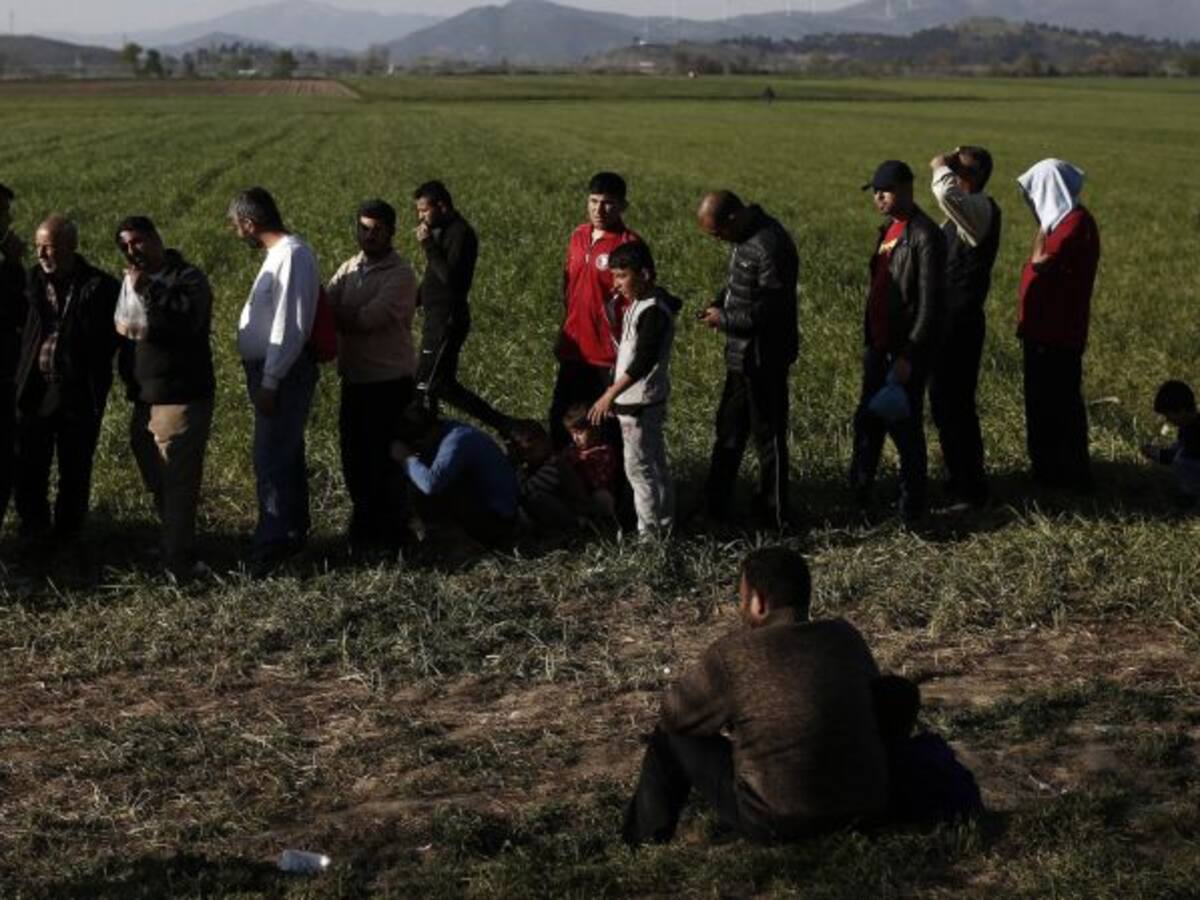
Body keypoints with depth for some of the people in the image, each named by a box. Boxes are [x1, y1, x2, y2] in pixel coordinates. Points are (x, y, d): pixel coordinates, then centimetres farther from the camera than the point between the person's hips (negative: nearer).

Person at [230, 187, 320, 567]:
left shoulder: (292, 255, -18)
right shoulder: (280, 253, 13)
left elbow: (290, 326, -22)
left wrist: (269, 382, -21)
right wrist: (265, 379, 16)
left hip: (283, 374, -10)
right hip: (271, 372, 10)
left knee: (271, 459, -8)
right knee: (286, 456, 17)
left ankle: (272, 542, -3)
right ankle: (294, 532, 27)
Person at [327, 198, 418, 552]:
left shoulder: (401, 274, -12)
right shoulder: (348, 269, 11)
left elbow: (368, 318, -21)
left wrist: (337, 316, -8)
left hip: (390, 380, -7)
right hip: (354, 377, 7)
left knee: (384, 457, 1)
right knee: (354, 453, 13)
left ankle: (390, 532, 14)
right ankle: (366, 520, 29)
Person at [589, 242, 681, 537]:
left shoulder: (653, 311, -20)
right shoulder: (639, 304, 9)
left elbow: (642, 362, -26)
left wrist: (611, 394, -27)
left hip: (642, 403, -10)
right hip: (632, 400, 10)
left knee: (639, 468, -4)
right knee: (655, 466, 17)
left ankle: (650, 532, 2)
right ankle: (664, 524, 26)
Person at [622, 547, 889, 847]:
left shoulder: (733, 655, -15)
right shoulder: (844, 637, -1)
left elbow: (674, 713, 0)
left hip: (778, 824, -5)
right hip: (866, 810, 5)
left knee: (671, 737, 14)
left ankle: (643, 846, 31)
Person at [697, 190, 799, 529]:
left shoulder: (769, 247, -25)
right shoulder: (747, 237, 6)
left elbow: (771, 310, -25)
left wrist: (725, 319, -16)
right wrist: (721, 303, 3)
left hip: (763, 358, -10)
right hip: (743, 355, 10)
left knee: (768, 434, 3)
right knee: (729, 428, 17)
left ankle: (774, 514, 15)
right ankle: (715, 505, 28)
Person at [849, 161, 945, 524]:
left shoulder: (924, 235, -16)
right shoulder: (888, 229, 12)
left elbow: (930, 302, -19)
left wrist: (909, 355, -20)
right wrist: (869, 339, 17)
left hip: (905, 350, -9)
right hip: (879, 344, 9)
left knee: (904, 427, 0)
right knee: (867, 419, 16)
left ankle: (911, 509, 11)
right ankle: (858, 493, 29)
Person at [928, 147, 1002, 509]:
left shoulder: (980, 209, -16)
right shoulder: (961, 214, 15)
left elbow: (947, 193, -35)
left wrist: (940, 167, -19)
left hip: (959, 325, -10)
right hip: (949, 320, 10)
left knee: (953, 405, -4)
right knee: (947, 403, 17)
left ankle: (970, 489, 4)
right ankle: (962, 480, 28)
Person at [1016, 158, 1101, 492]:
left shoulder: (1076, 222, -16)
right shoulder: (1062, 219, 15)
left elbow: (1041, 261, -22)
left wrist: (1043, 224, -12)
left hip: (1058, 333, -10)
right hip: (1043, 328, 10)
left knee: (1060, 404, -3)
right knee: (1042, 401, 16)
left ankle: (1071, 475, 4)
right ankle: (1048, 468, 24)